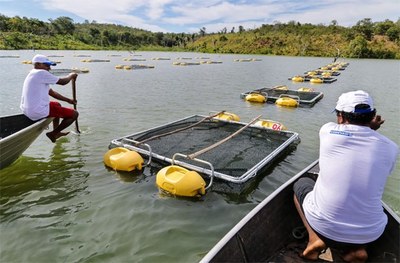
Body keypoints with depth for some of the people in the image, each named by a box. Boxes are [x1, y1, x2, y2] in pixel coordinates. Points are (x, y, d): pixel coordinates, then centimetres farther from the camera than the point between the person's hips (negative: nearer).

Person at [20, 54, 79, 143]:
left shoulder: (32, 75, 20)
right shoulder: (41, 73, -13)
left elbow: (52, 92, 21)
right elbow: (62, 82, -10)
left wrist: (68, 100, 20)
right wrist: (71, 75, 11)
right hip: (38, 112, -11)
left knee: (57, 104, 36)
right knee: (74, 114, -6)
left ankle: (56, 133, 36)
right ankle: (53, 133, 5)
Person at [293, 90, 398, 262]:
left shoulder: (328, 131, -9)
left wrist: (368, 127, 18)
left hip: (322, 226, -2)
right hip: (369, 234, 3)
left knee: (301, 184, 26)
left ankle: (314, 238, 5)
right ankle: (357, 249, 10)